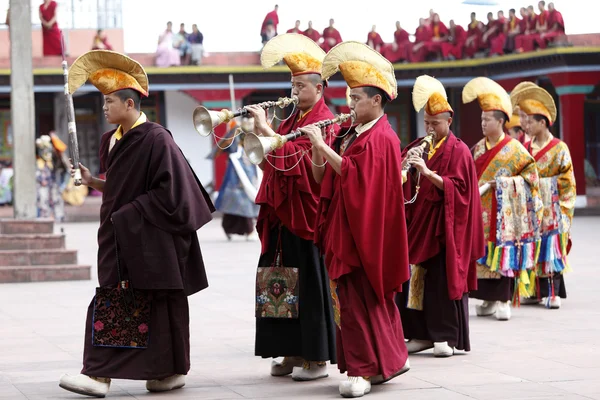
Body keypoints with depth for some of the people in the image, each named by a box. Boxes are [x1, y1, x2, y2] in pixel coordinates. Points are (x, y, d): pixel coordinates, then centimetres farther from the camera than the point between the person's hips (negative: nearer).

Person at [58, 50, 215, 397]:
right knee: (111, 303, 3)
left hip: (151, 238, -8)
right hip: (121, 237, 8)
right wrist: (93, 182, 7)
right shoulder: (112, 140, 12)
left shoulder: (155, 139, -13)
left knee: (159, 302, 0)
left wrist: (129, 212, -14)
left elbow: (167, 192, -16)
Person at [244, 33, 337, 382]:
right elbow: (271, 164, 16)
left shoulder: (324, 121, -7)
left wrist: (266, 130, -20)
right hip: (283, 214, 8)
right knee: (284, 282, 8)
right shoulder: (292, 120, 17)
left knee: (310, 283, -5)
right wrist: (256, 139, 1)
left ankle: (318, 357, 0)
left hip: (306, 215, -8)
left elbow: (296, 157, -20)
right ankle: (293, 352, 15)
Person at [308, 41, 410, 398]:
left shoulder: (381, 137, -11)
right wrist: (317, 151, -5)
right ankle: (389, 359, 20)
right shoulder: (352, 134, 15)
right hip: (345, 228, 9)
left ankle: (364, 369, -5)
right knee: (373, 298, 12)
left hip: (365, 231, -9)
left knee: (359, 298, -8)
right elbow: (323, 177, 12)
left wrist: (323, 146, -22)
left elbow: (354, 173, -23)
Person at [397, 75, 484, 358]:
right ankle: (422, 333, 11)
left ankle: (447, 336, 0)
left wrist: (426, 171, -23)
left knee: (442, 278, -6)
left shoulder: (458, 151, -4)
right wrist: (407, 164, -11)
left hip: (444, 226, -6)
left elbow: (457, 187, -14)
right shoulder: (419, 146, 13)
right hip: (418, 222, 6)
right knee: (416, 276, 4)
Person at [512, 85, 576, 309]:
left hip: (551, 209, -5)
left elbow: (566, 182, -4)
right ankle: (537, 291, 10)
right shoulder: (526, 148, 10)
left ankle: (553, 293, -7)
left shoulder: (559, 148, -4)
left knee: (552, 248, -8)